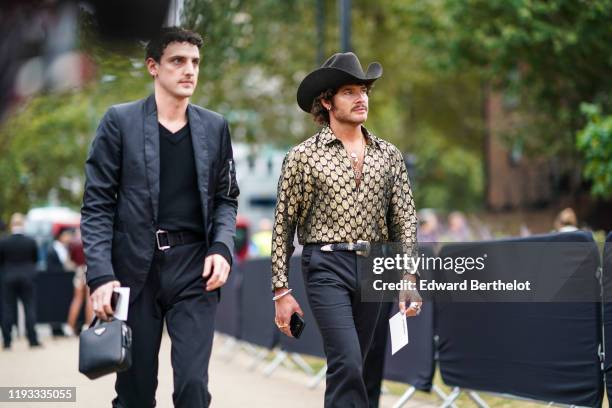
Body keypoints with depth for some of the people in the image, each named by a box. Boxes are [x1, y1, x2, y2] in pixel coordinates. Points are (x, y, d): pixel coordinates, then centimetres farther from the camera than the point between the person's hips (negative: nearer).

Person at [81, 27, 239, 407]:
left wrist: (222, 247, -6)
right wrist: (101, 275, -12)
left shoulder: (215, 127, 10)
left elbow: (226, 198, 14)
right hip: (134, 268, -1)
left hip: (194, 268, 2)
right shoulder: (119, 121, 1)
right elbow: (97, 204, -2)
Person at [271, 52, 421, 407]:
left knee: (348, 369, 10)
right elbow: (283, 225, 2)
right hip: (327, 266, -4)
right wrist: (281, 290, -2)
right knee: (348, 364, -17)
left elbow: (405, 218, 9)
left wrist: (408, 279, -2)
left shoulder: (389, 155, 10)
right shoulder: (303, 157, 1)